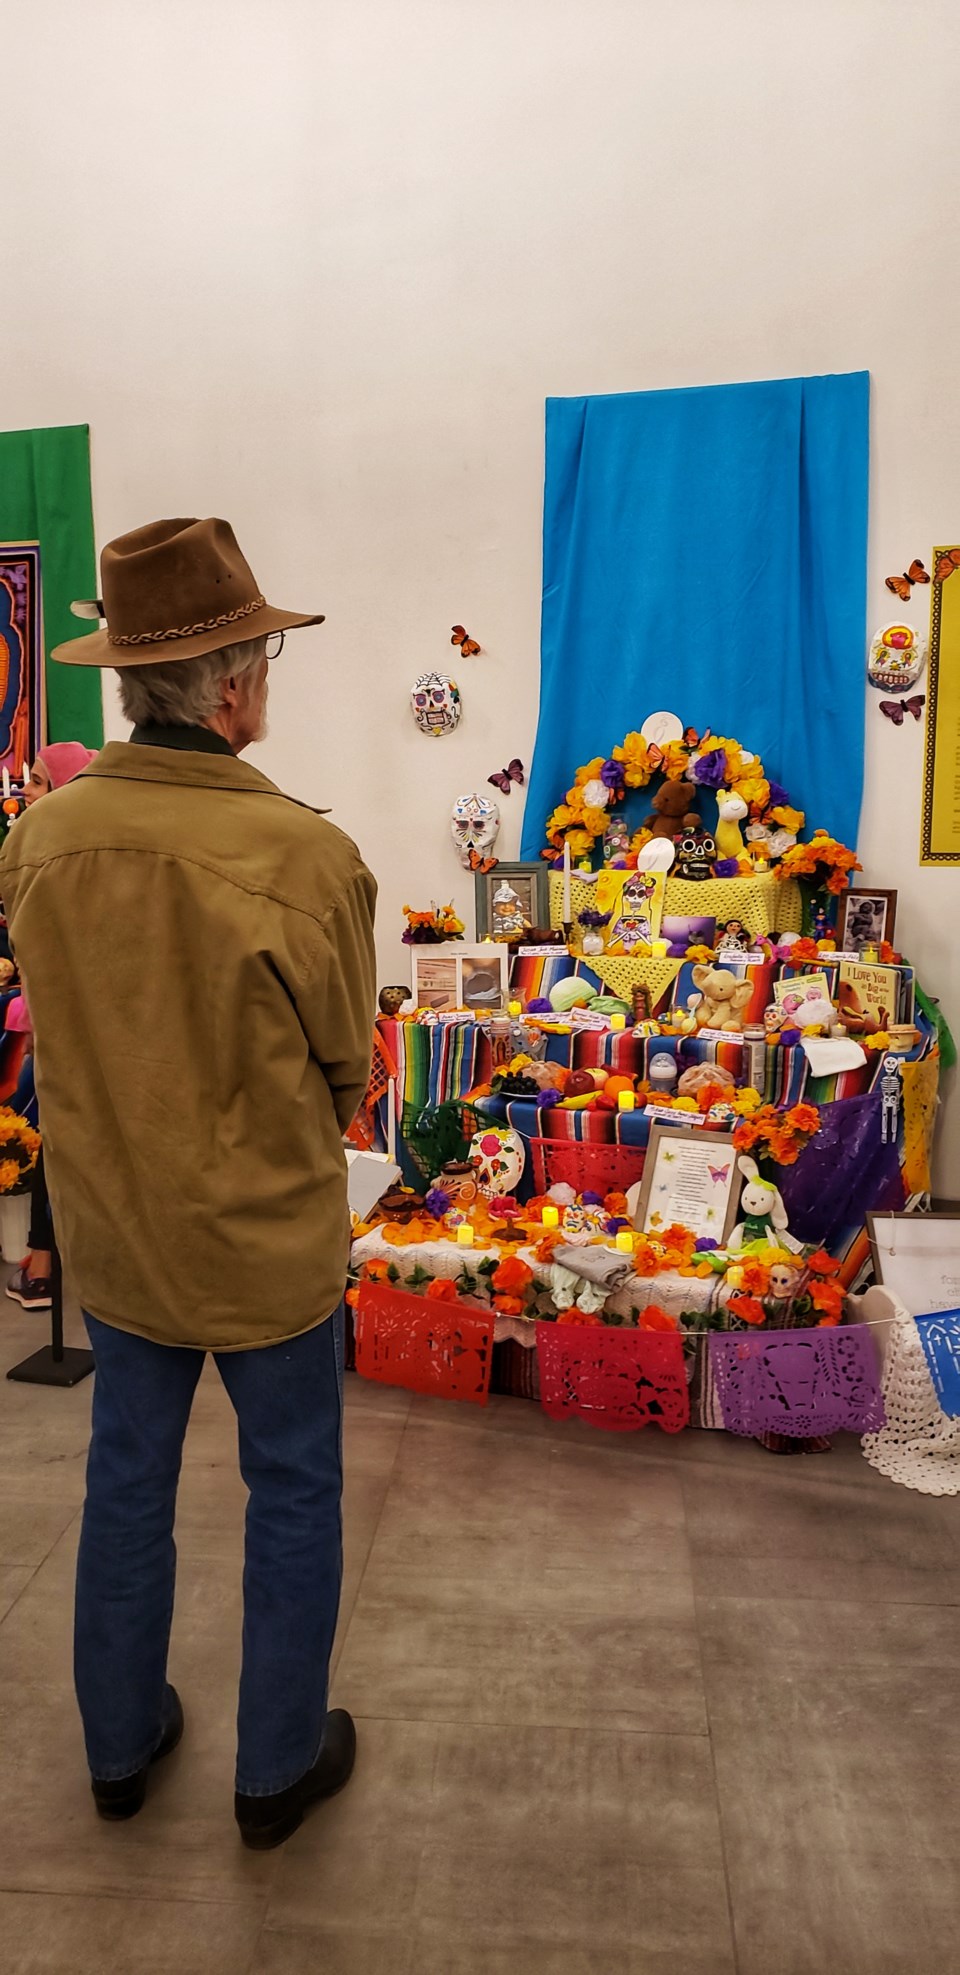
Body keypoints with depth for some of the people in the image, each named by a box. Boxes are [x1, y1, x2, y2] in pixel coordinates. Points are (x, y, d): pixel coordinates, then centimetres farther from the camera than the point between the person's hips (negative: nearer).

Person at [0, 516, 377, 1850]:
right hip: (267, 1237, -4)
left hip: (109, 1227, 5)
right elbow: (346, 1066, -11)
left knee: (127, 1477, 23)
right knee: (292, 1493, 17)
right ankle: (278, 1769, 37)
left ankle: (120, 1748, 44)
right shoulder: (307, 855, -24)